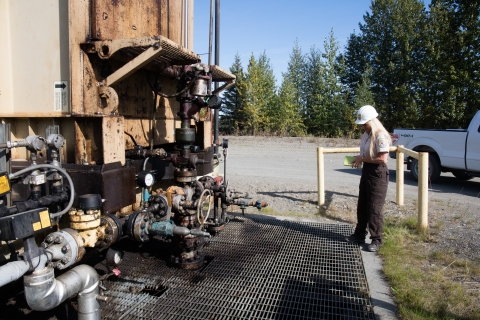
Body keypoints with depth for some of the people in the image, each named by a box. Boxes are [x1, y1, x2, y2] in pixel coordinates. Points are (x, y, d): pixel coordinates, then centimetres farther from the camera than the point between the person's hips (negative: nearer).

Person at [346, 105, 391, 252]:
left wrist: (362, 159, -17)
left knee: (374, 208, -2)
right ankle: (359, 235, 29)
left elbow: (382, 159, -24)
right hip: (366, 170, 9)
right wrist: (359, 159, 2)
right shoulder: (366, 134, 8)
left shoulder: (380, 136, -19)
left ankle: (376, 240, 12)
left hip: (378, 173, -9)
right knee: (362, 205, 16)